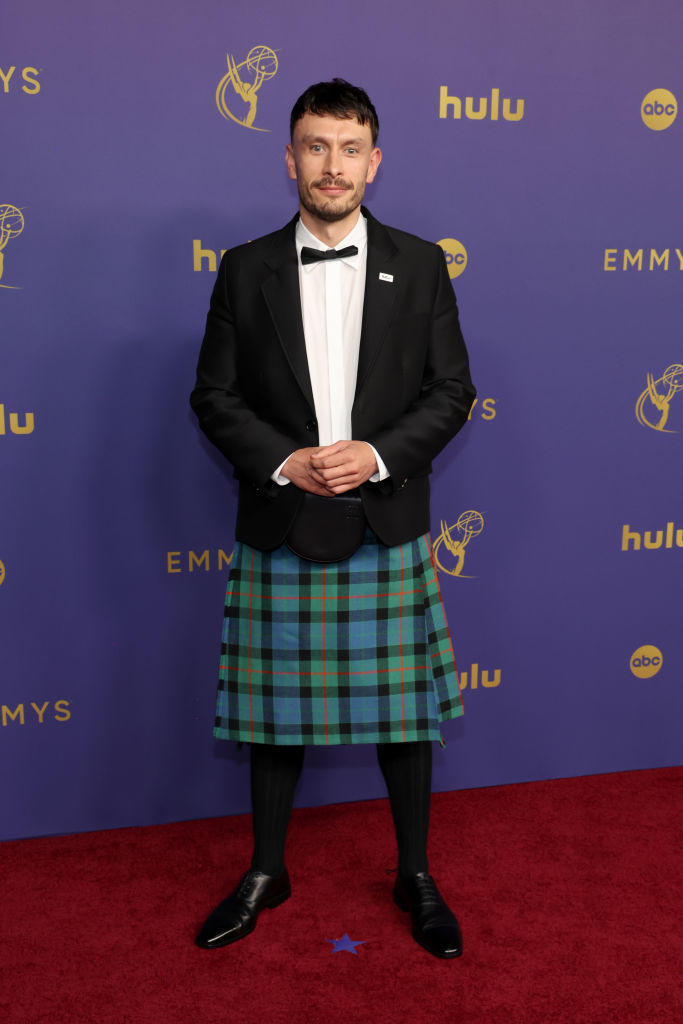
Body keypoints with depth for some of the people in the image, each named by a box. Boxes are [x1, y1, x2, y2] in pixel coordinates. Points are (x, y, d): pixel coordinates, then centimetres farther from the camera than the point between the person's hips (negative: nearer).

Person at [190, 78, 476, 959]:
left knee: (403, 709, 8)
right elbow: (214, 397, 2)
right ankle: (266, 872, 31)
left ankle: (416, 877, 28)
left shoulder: (419, 265, 3)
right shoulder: (245, 270, 4)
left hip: (388, 530, 0)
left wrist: (377, 454, -14)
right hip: (278, 530, 1)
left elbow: (452, 390, 2)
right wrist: (284, 461, -13)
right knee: (275, 706, 11)